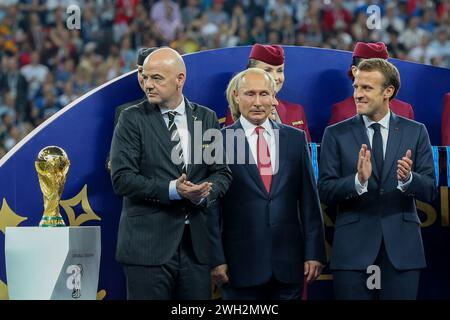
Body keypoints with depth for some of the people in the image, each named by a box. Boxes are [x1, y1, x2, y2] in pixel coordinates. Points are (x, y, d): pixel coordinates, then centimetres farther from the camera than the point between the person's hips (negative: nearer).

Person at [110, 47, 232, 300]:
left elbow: (222, 173, 9)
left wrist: (205, 192, -13)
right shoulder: (132, 119, -1)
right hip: (147, 244, -3)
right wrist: (172, 190, -19)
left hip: (196, 243, 3)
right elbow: (122, 178, -9)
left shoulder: (207, 118, 10)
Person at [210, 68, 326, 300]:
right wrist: (216, 259, -7)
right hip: (241, 264, -3)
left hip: (288, 263, 3)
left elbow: (309, 199, 8)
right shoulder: (219, 141, -1)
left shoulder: (295, 139, 8)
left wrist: (314, 252, 3)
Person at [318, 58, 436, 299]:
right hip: (353, 248, -1)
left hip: (401, 248, 1)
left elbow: (430, 190, 2)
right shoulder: (336, 135, 3)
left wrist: (408, 179, -19)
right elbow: (326, 192, -3)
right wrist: (358, 180, -21)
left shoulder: (415, 132, 6)